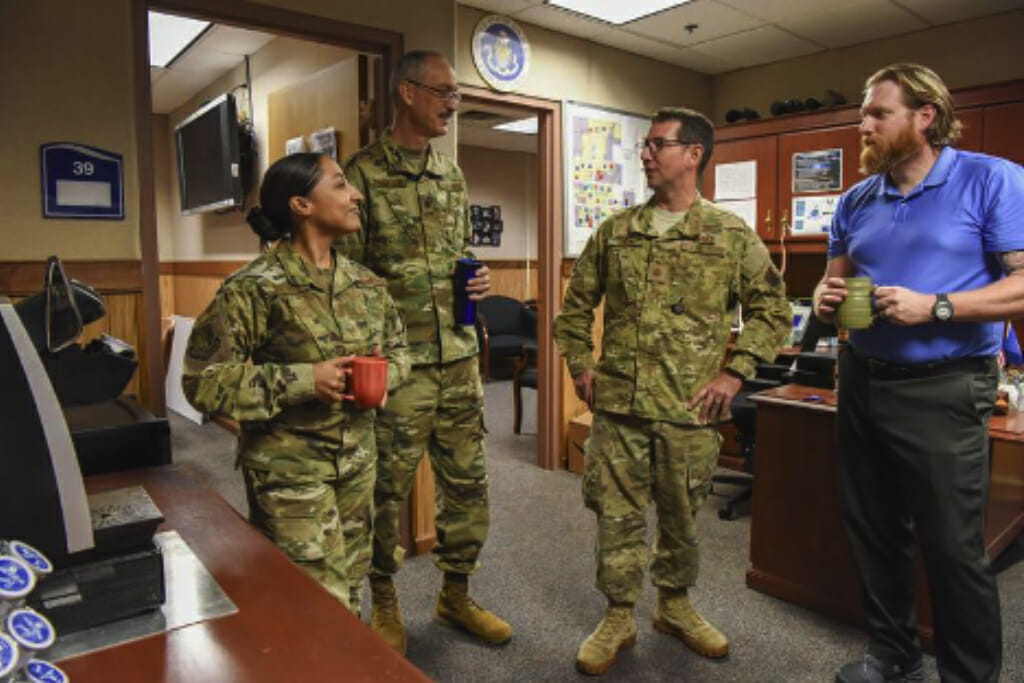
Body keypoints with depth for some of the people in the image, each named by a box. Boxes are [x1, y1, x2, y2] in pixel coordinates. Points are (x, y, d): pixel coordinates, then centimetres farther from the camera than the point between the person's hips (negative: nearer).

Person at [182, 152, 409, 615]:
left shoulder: (366, 285, 3)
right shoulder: (255, 288, -15)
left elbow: (397, 349, 16)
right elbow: (203, 380, -15)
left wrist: (384, 375, -7)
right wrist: (302, 381, -22)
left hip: (357, 461, 6)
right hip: (289, 469, -6)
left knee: (349, 590, 19)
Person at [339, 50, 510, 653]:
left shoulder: (453, 175, 13)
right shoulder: (364, 173, -6)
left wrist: (476, 281, 1)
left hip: (459, 360, 6)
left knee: (468, 485, 12)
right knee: (387, 490, 7)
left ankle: (457, 595, 32)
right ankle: (385, 604, 29)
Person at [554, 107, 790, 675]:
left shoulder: (732, 235, -1)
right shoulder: (614, 232, 6)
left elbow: (771, 309, 2)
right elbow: (576, 304, 14)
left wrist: (735, 372, -6)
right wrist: (579, 364, 5)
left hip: (690, 408, -1)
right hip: (617, 402, 2)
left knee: (681, 514, 14)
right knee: (617, 512, 9)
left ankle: (675, 605, 37)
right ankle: (619, 617, 27)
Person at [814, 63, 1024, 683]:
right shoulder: (856, 201, 9)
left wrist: (935, 307, -26)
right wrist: (826, 297, -6)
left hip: (943, 391, -6)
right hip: (862, 381, 6)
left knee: (954, 549, 4)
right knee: (874, 531, 17)